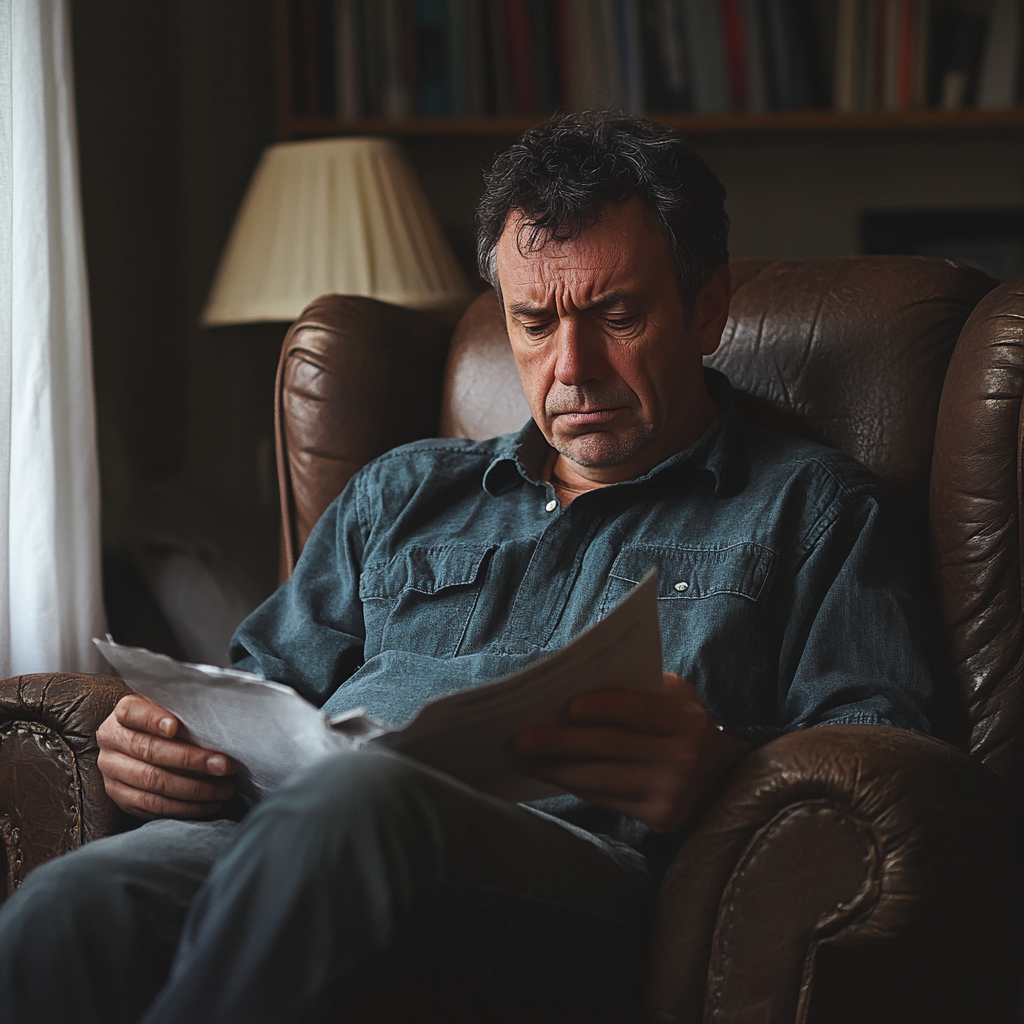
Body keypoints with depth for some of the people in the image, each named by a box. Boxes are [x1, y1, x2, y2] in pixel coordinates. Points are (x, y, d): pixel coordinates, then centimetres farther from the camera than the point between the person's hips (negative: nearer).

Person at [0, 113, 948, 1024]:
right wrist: (179, 738, 6)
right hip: (299, 830, 4)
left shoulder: (811, 508, 20)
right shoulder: (402, 492, 34)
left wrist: (724, 770, -18)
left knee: (357, 797, -40)